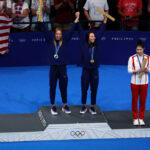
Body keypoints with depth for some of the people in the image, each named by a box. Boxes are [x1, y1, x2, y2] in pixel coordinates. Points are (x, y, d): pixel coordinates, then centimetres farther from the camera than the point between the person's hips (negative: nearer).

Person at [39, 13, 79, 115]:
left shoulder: (65, 41, 4)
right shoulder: (50, 41, 3)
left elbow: (71, 32, 0)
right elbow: (45, 31, -2)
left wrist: (76, 22, -4)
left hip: (62, 68, 0)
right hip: (53, 68, 0)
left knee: (63, 87, 6)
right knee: (52, 87, 5)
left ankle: (65, 106, 17)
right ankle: (53, 107, 13)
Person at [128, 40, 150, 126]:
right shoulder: (132, 58, -3)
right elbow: (129, 70, -5)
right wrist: (138, 70, -21)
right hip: (135, 82, -1)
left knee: (143, 100, 5)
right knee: (134, 100, 3)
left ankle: (141, 118, 15)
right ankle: (135, 118, 13)